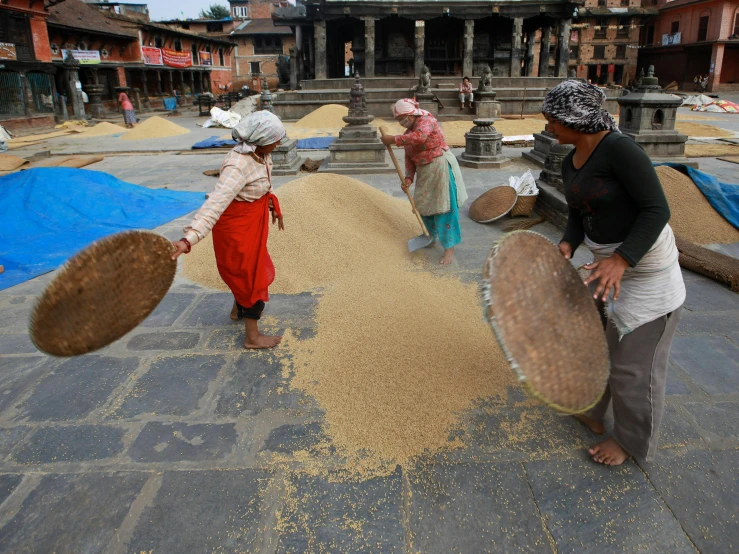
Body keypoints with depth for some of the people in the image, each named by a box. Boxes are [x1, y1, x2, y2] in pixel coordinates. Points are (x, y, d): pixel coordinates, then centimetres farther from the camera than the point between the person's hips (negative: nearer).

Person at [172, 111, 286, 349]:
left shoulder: (259, 151, -7)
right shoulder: (238, 166, -34)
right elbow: (215, 203, -44)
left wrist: (273, 206, 26)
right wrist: (188, 239, -53)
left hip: (252, 221, 9)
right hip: (237, 226, -9)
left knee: (249, 269, 27)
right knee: (252, 276, 5)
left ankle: (238, 310, 52)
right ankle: (252, 337, 22)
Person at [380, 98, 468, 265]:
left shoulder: (426, 120, -14)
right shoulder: (408, 133, 9)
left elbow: (419, 137, -35)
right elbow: (409, 158, 7)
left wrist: (393, 139, -29)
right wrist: (408, 178, -8)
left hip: (441, 167, -8)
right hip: (425, 172, 8)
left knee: (444, 207, -7)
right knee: (424, 205, 16)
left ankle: (449, 248, -3)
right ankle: (431, 236, 39)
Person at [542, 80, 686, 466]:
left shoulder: (620, 149, -25)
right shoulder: (570, 162, 1)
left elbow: (657, 210, -26)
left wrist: (621, 260, -36)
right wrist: (568, 245, -12)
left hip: (644, 266, -9)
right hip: (607, 259, 9)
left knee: (633, 361, 5)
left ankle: (630, 440, 28)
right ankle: (593, 411, 44)